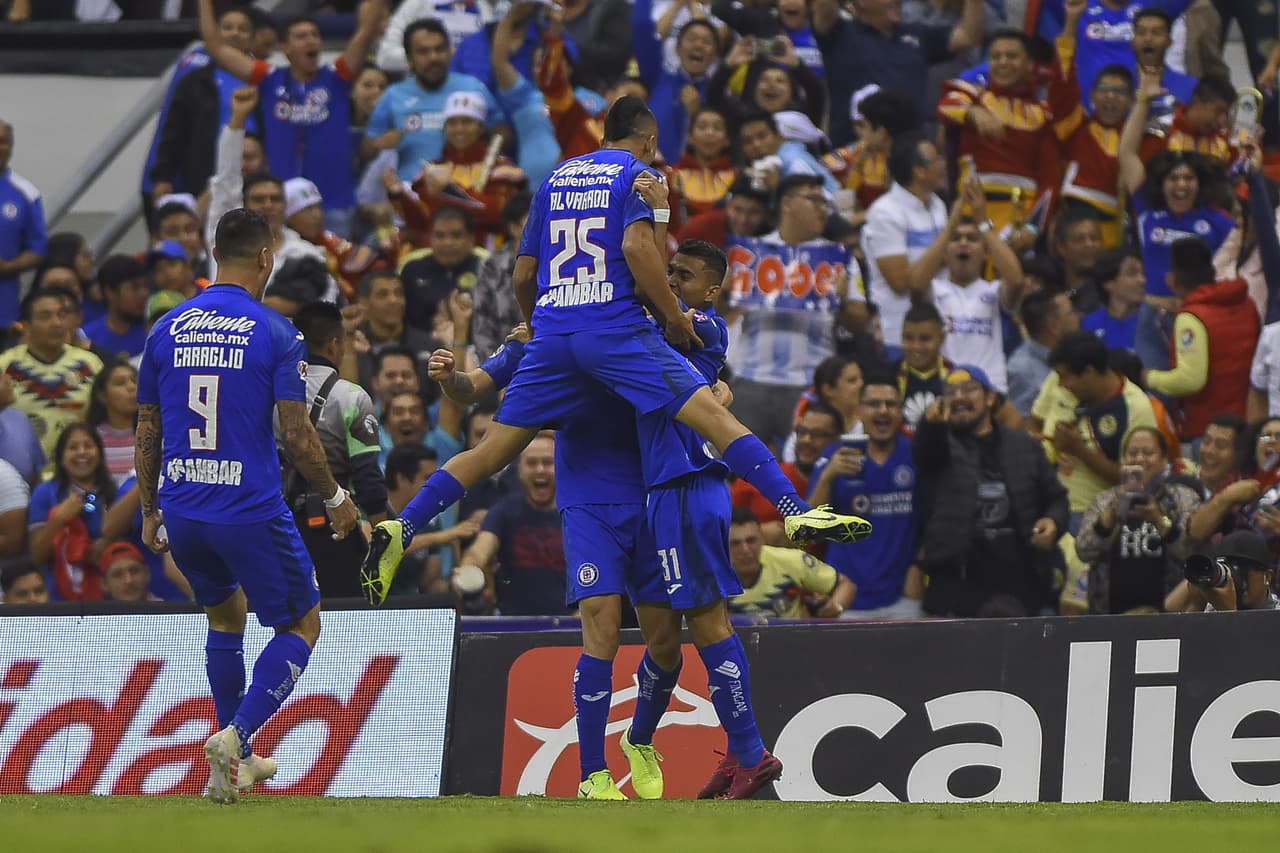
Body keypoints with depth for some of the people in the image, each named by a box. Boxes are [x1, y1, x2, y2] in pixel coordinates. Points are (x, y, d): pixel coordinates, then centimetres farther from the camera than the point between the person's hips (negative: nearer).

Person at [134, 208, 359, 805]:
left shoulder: (167, 329, 5)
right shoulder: (275, 333, -8)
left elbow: (146, 432, 9)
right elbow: (297, 433, -10)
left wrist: (149, 511, 20)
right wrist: (335, 498, 5)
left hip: (182, 511, 5)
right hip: (251, 510, -5)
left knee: (226, 615, 28)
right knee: (301, 626, 11)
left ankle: (236, 757, 29)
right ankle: (234, 736, -9)